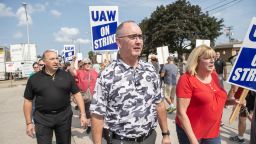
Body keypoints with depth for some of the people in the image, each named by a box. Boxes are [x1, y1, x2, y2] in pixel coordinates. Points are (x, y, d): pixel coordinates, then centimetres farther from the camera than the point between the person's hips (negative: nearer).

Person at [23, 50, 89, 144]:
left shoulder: (67, 76, -1)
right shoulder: (34, 79, -1)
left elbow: (77, 94, 1)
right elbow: (28, 101, 3)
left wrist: (82, 114, -4)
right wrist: (28, 123, 2)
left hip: (64, 116, 1)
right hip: (42, 118, -1)